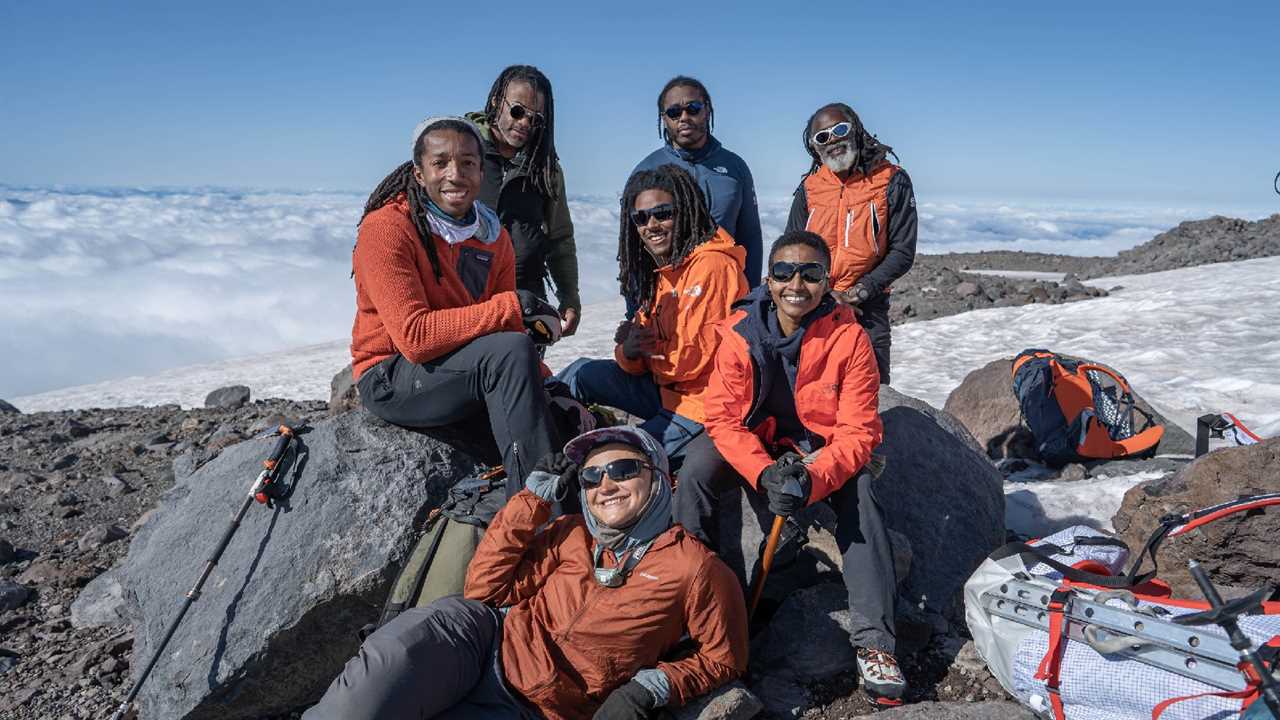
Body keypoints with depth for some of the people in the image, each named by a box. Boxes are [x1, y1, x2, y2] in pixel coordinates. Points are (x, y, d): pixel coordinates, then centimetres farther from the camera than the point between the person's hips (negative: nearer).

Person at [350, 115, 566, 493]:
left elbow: (505, 327, 6)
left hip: (467, 381, 6)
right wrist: (514, 307, -25)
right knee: (512, 350, -32)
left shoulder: (494, 238, 6)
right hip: (391, 379, -6)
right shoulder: (386, 227, -15)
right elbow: (414, 337, -24)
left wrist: (542, 384, -14)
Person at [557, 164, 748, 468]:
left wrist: (649, 348, -5)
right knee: (582, 372, 4)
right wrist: (629, 352, -15)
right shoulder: (662, 271, 11)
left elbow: (695, 358, -21)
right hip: (667, 391, 9)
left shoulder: (711, 266, -18)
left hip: (702, 405, -9)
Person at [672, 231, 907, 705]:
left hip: (823, 449, -1)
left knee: (860, 494, -29)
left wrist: (813, 479, -37)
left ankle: (873, 642, -25)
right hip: (755, 444, 1)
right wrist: (764, 474, -33)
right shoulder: (740, 333, -15)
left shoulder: (849, 338, -18)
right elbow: (724, 417, -16)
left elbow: (858, 431, -18)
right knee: (696, 474, -25)